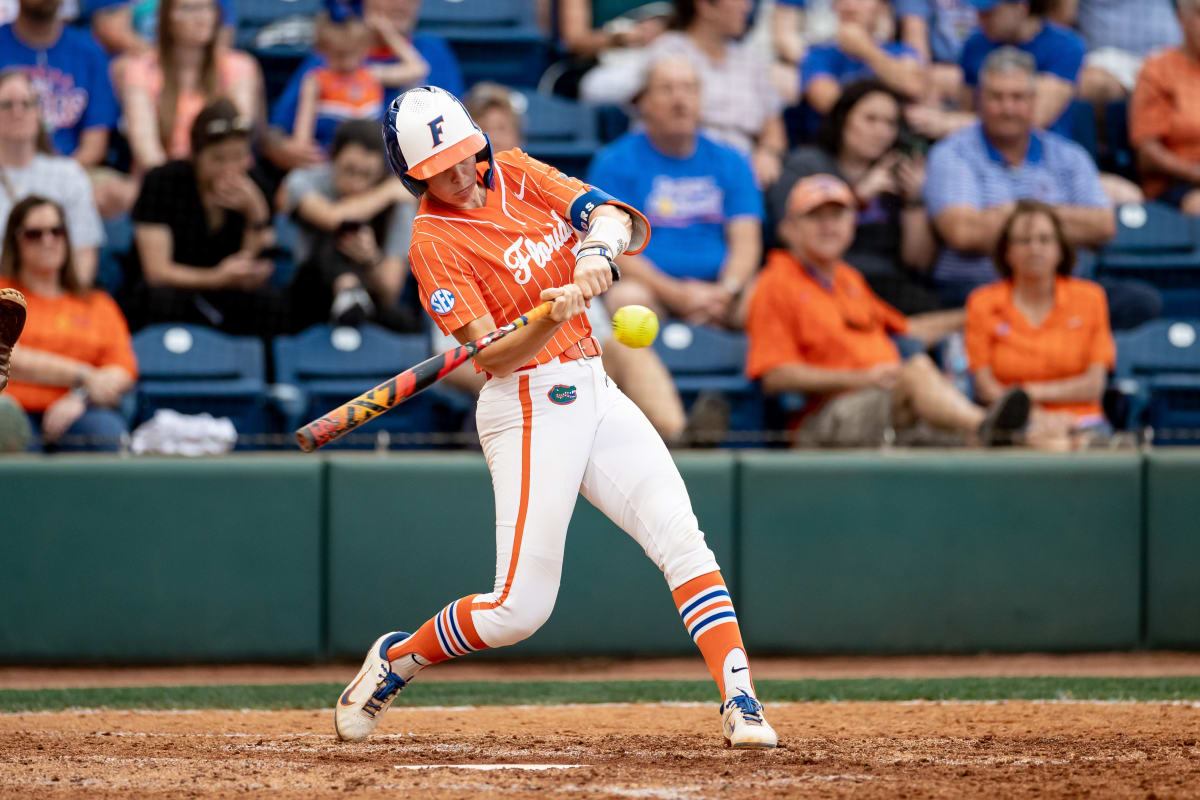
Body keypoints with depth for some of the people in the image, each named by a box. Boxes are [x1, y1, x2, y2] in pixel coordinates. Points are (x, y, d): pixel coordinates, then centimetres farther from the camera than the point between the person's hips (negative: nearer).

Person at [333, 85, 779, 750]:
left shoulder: (514, 172, 8)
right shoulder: (434, 242, -11)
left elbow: (619, 219, -2)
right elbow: (493, 355, -18)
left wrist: (597, 249, -24)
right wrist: (551, 316, -36)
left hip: (595, 393, 6)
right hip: (529, 406, -6)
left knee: (682, 539, -10)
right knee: (519, 609, -7)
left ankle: (739, 702, -12)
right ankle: (396, 658, 17)